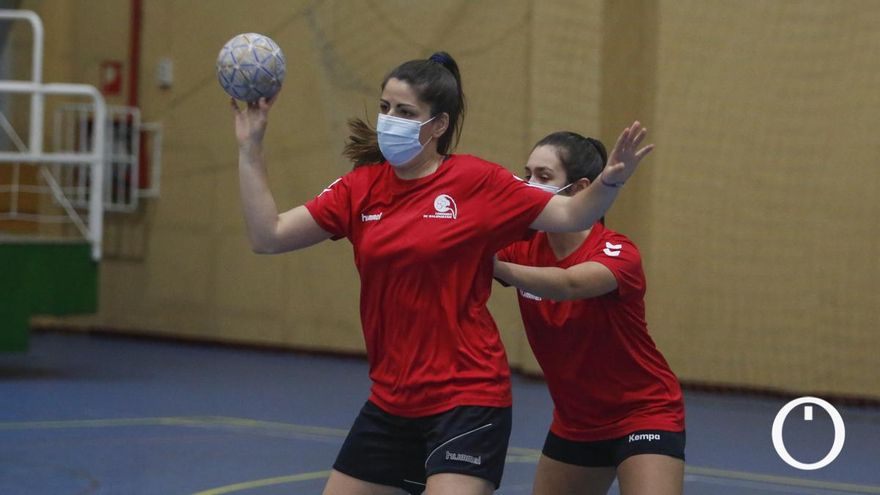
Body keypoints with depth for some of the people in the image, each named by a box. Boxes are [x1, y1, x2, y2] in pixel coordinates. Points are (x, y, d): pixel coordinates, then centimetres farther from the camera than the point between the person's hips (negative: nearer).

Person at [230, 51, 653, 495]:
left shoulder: (476, 181, -7)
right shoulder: (361, 188, 4)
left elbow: (571, 216, -3)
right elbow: (268, 235, 2)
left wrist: (611, 180, -22)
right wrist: (250, 148, -3)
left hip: (467, 399, -6)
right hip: (390, 404, 6)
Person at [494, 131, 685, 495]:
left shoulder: (618, 254, -20)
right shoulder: (525, 249, -5)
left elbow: (567, 285, -41)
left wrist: (493, 264, -51)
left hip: (644, 415, -6)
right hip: (574, 423, 6)